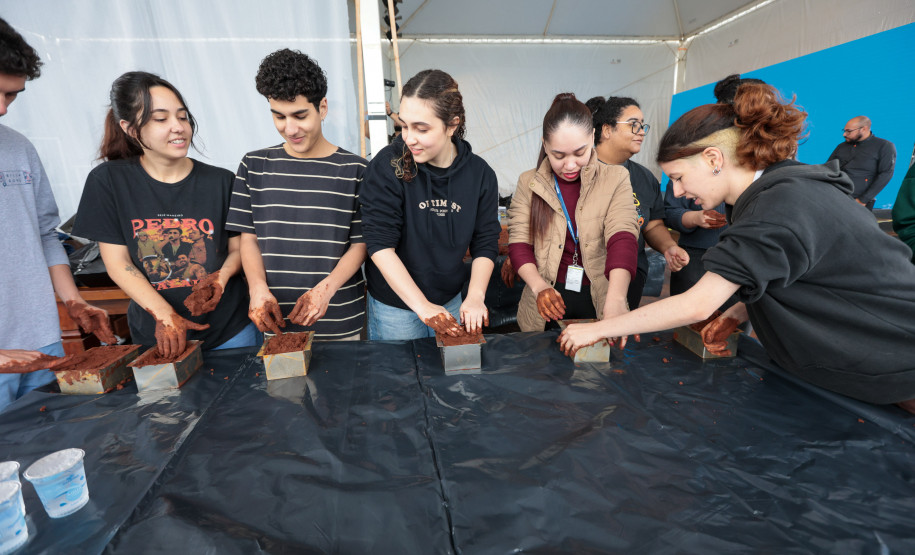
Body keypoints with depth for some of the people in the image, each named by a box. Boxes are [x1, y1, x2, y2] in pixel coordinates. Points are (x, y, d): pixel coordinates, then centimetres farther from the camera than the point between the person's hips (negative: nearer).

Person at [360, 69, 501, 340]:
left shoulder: (480, 174, -7)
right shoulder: (388, 165, -17)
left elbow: (485, 244, -3)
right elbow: (380, 245, -21)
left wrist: (475, 297, -18)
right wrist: (421, 305, -25)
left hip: (450, 301, 4)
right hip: (394, 305, -3)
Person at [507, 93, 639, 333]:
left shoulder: (615, 178, -2)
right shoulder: (529, 183, 1)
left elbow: (622, 237, -16)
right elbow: (519, 242, -3)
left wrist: (615, 299, -32)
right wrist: (539, 287, -20)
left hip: (600, 304, 0)